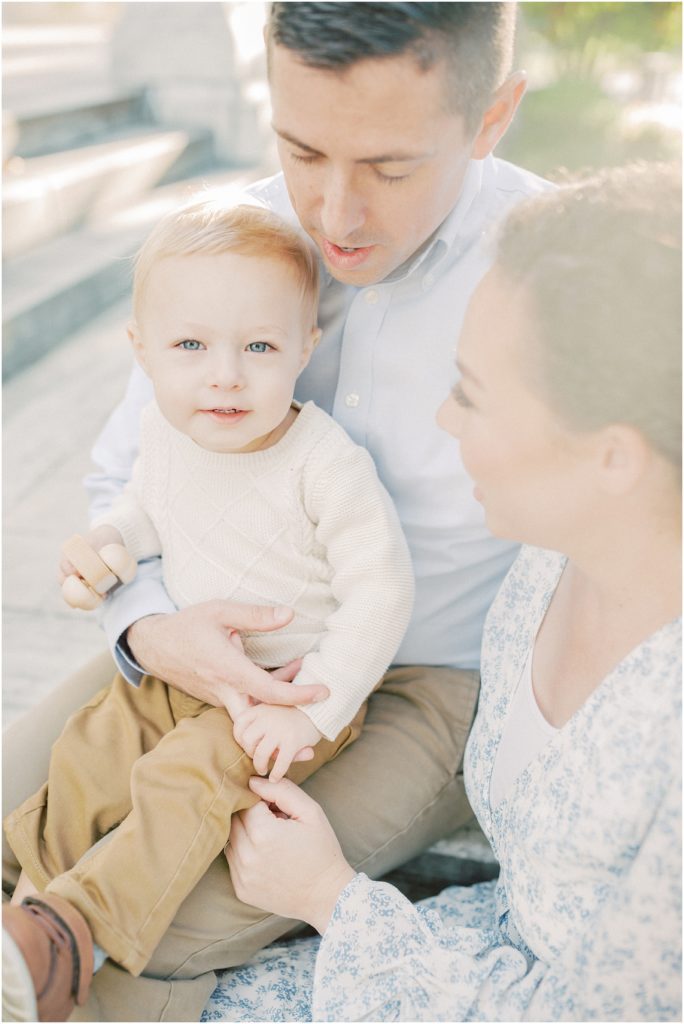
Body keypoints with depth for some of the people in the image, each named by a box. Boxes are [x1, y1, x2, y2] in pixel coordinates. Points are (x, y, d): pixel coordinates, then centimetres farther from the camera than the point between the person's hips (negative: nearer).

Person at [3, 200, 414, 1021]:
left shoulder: (324, 463, -27)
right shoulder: (163, 429, -6)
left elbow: (380, 592, -23)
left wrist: (314, 707, -24)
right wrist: (108, 541, -6)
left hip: (293, 681, -7)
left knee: (186, 778, -22)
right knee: (89, 748, 4)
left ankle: (71, 923, -12)